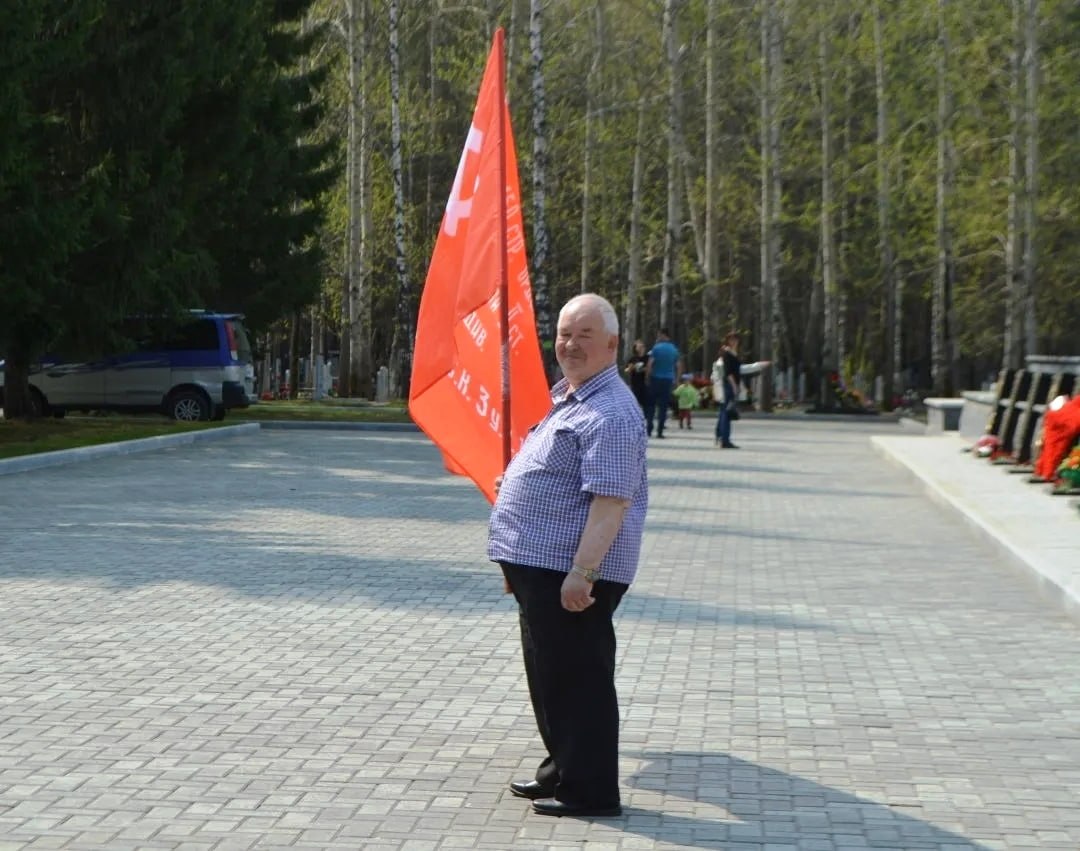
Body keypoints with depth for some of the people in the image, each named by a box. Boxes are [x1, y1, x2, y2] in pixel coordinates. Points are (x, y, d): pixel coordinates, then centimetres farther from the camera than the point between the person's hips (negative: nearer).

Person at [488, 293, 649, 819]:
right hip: (539, 563, 11)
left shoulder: (610, 414, -19)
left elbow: (609, 499, -26)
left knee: (576, 678, -4)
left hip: (571, 570, -11)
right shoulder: (564, 397, 15)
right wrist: (512, 485, 28)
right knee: (549, 675, 19)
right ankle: (561, 770, 32)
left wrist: (582, 570, -30)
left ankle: (590, 790, 4)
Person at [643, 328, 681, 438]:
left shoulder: (656, 348, -7)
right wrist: (675, 378, 16)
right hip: (668, 380, 3)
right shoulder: (674, 350, 6)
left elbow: (650, 364, -13)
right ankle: (660, 431, 0)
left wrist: (648, 375, -2)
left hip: (656, 379, -3)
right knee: (663, 406, 4)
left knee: (651, 404, 7)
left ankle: (649, 429, 0)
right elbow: (679, 366, 7)